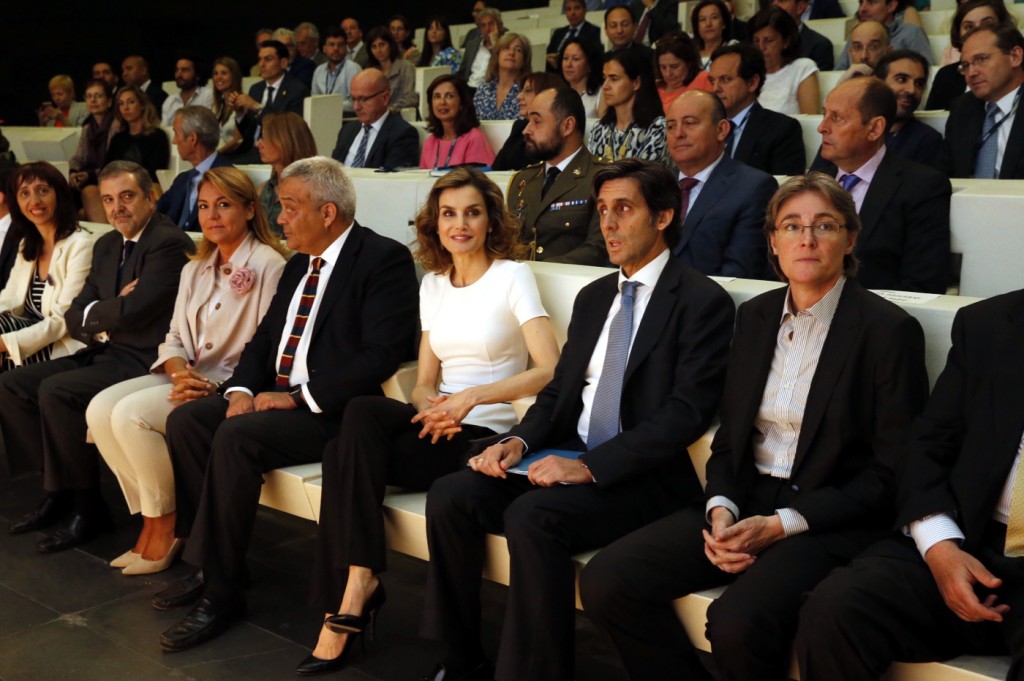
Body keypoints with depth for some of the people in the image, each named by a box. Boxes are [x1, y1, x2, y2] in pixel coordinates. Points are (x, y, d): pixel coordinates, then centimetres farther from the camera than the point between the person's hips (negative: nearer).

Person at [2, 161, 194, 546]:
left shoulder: (170, 244, -14)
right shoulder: (106, 246, 15)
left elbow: (133, 310, -25)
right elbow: (74, 318, 11)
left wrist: (93, 313, -4)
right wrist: (107, 317, -11)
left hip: (144, 360, -9)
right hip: (105, 353, 10)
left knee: (56, 392, -26)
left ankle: (86, 507, -11)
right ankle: (59, 487, 12)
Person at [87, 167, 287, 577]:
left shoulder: (269, 266, -7)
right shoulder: (195, 270, 18)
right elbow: (174, 338, 14)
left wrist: (215, 387, -23)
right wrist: (179, 371, -10)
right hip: (187, 377, 8)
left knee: (132, 414, -24)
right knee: (100, 409, -13)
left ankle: (167, 524, -6)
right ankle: (152, 516, -2)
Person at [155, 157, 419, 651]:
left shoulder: (384, 259, -11)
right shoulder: (299, 263, 17)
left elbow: (382, 355, -21)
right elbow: (264, 338, 18)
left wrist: (299, 397, -20)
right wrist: (242, 389, -3)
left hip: (335, 411, -9)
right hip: (280, 398, 9)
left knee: (237, 436, -28)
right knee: (185, 420, -7)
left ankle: (220, 592, -16)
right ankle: (207, 561, 4)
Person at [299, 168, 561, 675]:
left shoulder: (512, 276, -3)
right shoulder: (432, 283, 15)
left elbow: (550, 370, -13)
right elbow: (424, 383, 14)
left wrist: (474, 396, -22)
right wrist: (432, 407, -10)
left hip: (484, 433, -5)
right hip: (440, 421, 5)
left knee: (346, 453, -25)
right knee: (361, 414, -28)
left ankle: (358, 583, -11)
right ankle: (357, 584, -22)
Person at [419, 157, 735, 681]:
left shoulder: (703, 301, -6)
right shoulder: (593, 297, 18)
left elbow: (686, 413, -16)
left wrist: (591, 467, -23)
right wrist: (518, 441, -4)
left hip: (644, 477, -7)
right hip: (570, 459, 7)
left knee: (532, 517, -32)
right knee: (450, 495, -12)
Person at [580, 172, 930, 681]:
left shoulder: (890, 330, -7)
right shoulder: (754, 316, 10)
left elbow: (890, 472, -7)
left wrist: (782, 524, -15)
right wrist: (720, 509, -8)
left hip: (829, 520, -5)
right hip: (746, 501, 5)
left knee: (737, 621, -33)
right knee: (604, 582, -14)